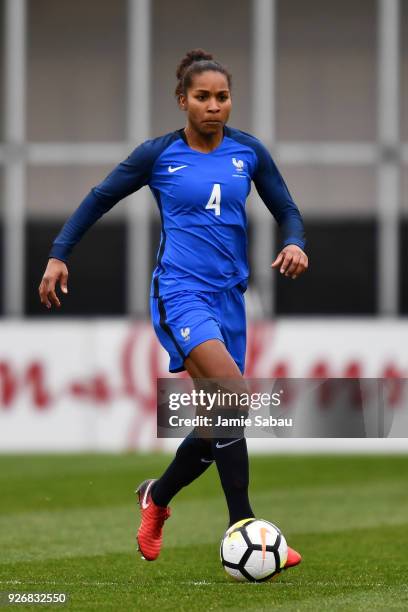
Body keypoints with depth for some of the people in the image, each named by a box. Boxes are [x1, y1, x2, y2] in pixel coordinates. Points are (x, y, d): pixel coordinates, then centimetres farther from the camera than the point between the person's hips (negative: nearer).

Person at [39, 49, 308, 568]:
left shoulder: (249, 152, 7)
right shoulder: (158, 154, -1)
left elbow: (287, 211, 15)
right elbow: (99, 199, 10)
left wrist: (294, 244, -7)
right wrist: (58, 255, 5)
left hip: (229, 297, 5)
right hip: (180, 292, -5)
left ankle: (156, 497, 34)